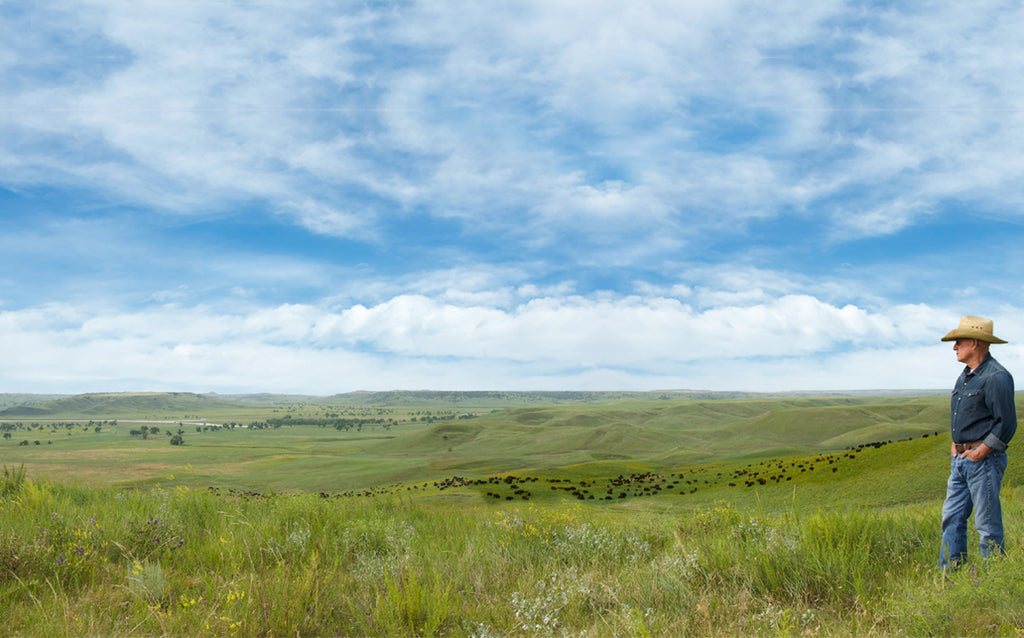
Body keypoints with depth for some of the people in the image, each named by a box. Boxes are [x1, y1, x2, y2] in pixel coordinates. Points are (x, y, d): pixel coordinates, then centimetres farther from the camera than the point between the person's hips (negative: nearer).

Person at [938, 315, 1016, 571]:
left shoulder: (996, 377, -15)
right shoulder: (966, 375, 14)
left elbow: (1006, 424, -17)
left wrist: (980, 451, -15)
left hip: (984, 460, -9)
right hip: (961, 459, 9)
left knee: (987, 523, 0)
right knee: (952, 517, 10)